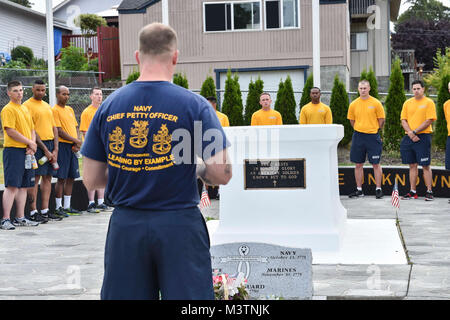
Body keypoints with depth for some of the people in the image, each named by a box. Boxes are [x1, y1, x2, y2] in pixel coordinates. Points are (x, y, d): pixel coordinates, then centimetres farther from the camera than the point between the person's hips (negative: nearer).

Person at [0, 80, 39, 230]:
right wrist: (29, 142, -11)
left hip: (26, 152, 8)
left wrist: (32, 145, 2)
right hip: (13, 150, -8)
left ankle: (20, 218, 16)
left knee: (23, 185, 10)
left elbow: (32, 129, 20)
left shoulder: (25, 109, 18)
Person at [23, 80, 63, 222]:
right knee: (35, 178, -7)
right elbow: (31, 130, -12)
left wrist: (55, 149, 4)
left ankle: (45, 211, 13)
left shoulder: (47, 106, 17)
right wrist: (45, 149, -14)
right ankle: (33, 212, -4)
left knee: (48, 177, 7)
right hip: (38, 145, -7)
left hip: (50, 144, 7)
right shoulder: (28, 105, -5)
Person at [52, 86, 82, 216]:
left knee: (71, 177, 8)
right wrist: (76, 141, -11)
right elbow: (59, 131, -13)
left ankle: (67, 206, 15)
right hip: (62, 145, -7)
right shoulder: (54, 110, -7)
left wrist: (77, 144, 0)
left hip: (73, 147, 7)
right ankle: (59, 207, 0)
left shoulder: (70, 109, 17)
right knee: (61, 178, -6)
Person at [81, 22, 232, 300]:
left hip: (125, 226, 3)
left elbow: (91, 180, 5)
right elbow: (222, 174, -11)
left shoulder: (109, 106, 2)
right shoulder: (195, 105, -7)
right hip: (179, 224, -3)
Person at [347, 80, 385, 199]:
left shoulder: (376, 103, -3)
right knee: (358, 164, 6)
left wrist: (374, 130, 6)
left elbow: (381, 120, 3)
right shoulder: (353, 104, 5)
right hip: (358, 137, 3)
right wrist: (359, 130, 11)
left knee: (376, 164, -1)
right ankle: (359, 190, 14)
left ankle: (378, 189, 7)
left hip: (373, 136, -3)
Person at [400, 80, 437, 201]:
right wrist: (410, 133, -9)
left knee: (425, 166, -4)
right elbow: (403, 120, 8)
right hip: (409, 138, 4)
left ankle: (429, 192, 1)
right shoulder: (407, 103, 12)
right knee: (412, 166, 8)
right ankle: (412, 192, 12)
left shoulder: (429, 102, -1)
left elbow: (429, 121, -9)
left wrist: (415, 132, -13)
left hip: (423, 137, -4)